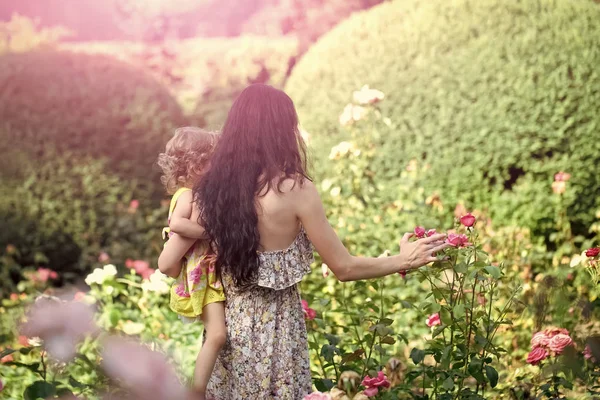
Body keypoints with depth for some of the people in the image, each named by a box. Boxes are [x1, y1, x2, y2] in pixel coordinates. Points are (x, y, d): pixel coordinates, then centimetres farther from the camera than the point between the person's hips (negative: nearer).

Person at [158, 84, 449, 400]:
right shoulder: (295, 190, -17)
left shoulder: (210, 190, -5)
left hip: (229, 327, 4)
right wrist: (403, 261, 3)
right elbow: (344, 268, -11)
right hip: (276, 331, -4)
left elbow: (168, 264, 0)